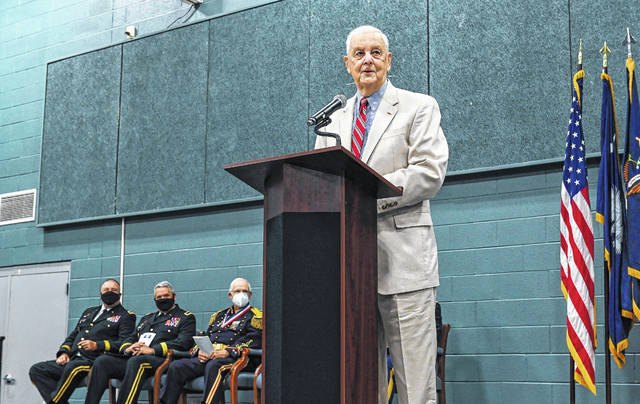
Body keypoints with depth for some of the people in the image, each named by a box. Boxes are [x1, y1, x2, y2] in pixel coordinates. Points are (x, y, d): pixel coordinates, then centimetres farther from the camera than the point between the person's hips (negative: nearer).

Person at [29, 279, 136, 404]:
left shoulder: (125, 316, 8)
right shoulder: (89, 312, 29)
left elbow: (125, 344, -6)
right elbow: (72, 336, 29)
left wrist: (97, 345, -18)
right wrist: (64, 352, 7)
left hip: (95, 362, -7)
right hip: (72, 360, 7)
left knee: (73, 368, -38)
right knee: (36, 370, -12)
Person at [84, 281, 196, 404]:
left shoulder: (186, 317, 13)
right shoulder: (147, 318, 33)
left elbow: (183, 343, -4)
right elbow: (130, 338, 28)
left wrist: (153, 350, -14)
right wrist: (127, 348, 1)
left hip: (160, 359, -6)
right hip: (132, 357, 6)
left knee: (136, 362, -38)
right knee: (102, 361, -19)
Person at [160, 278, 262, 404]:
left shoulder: (255, 316, 11)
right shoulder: (219, 316, 30)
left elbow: (253, 340, -5)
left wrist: (228, 352, -19)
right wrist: (199, 351, 0)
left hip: (233, 359, -5)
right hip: (206, 357, 6)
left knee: (213, 366, -39)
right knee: (176, 366, -17)